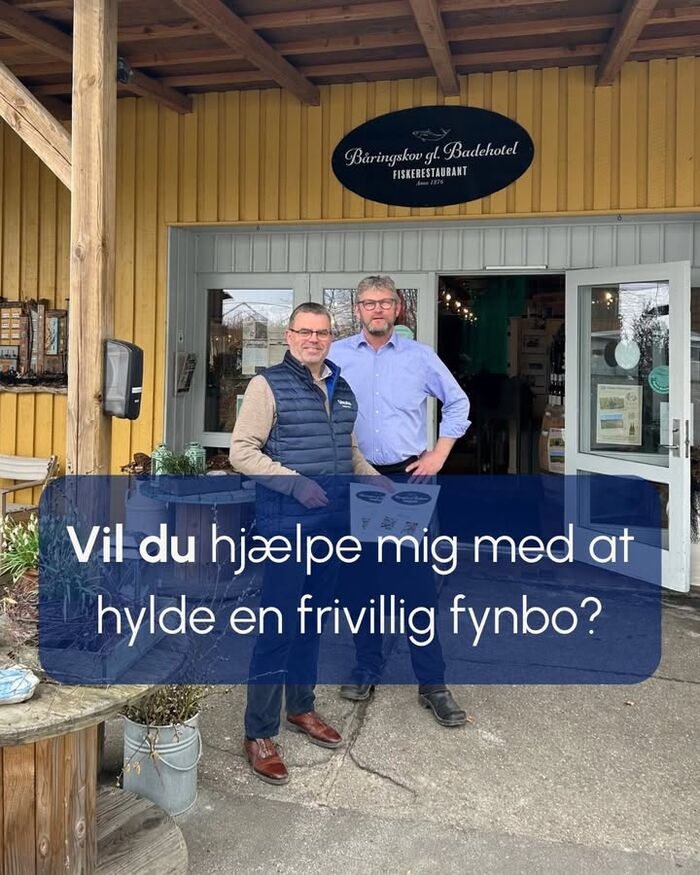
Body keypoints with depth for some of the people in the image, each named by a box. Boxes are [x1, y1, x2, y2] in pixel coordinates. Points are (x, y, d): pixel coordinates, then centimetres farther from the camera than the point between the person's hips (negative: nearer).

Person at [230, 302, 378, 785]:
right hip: (287, 523, -7)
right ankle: (260, 733, 14)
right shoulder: (269, 385, -7)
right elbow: (242, 451, -12)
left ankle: (301, 708, 36)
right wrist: (294, 481, -22)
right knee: (278, 628, -1)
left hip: (333, 524, 7)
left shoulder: (343, 390, 13)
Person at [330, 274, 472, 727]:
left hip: (409, 478, -1)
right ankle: (367, 671, 26)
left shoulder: (420, 356, 4)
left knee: (419, 580, -1)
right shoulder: (336, 356, 4)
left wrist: (440, 453, 5)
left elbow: (458, 402, 14)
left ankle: (433, 683, 10)